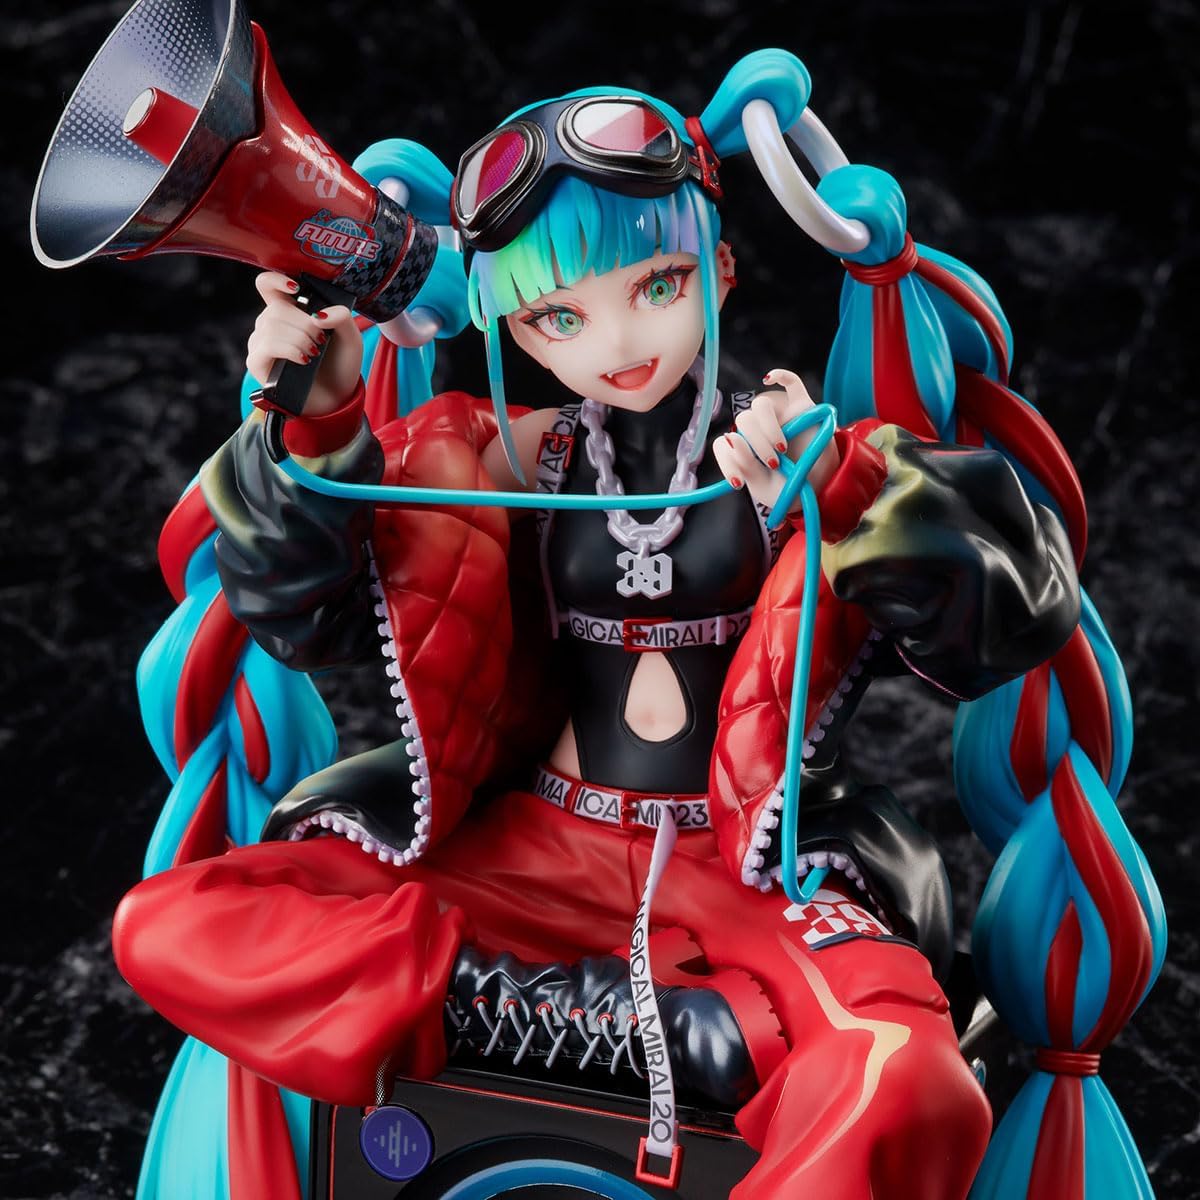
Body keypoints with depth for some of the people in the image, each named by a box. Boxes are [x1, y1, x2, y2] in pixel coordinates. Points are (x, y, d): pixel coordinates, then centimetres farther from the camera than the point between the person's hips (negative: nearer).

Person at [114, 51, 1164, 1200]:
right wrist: (311, 429, -12)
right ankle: (691, 1028, -22)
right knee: (169, 927, -19)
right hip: (526, 847, 4)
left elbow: (997, 627, -13)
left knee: (903, 1099, -38)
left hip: (756, 870, -3)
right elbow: (305, 612, 5)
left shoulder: (806, 453, 0)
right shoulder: (509, 466, 7)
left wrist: (842, 492, -30)